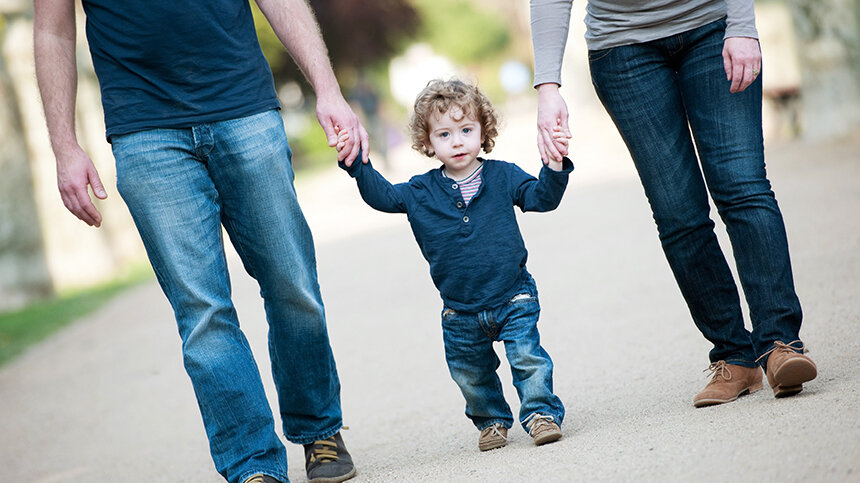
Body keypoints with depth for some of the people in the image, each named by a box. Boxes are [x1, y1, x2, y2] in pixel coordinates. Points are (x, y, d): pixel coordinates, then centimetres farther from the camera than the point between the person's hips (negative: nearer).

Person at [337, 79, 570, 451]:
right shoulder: (421, 191, -1)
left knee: (527, 356, -11)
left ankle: (541, 413, 5)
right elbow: (382, 196, 0)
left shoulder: (502, 177, -4)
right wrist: (357, 164, -13)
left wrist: (555, 165, -22)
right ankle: (491, 420, 35)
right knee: (471, 374, 14)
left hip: (512, 298, -3)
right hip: (461, 313, 3)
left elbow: (542, 198, -6)